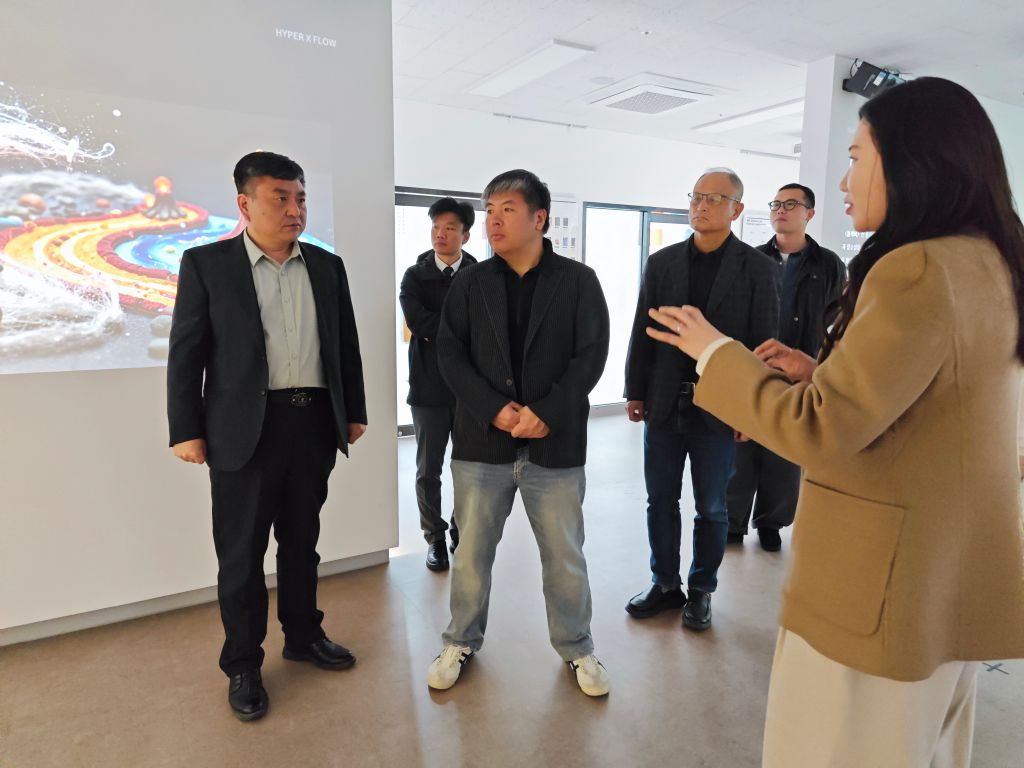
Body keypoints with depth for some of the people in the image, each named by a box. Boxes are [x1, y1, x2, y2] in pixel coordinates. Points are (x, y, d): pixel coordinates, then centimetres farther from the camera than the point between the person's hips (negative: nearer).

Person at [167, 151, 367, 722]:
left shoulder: (328, 266, 8)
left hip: (315, 423, 3)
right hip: (245, 430, -3)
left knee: (302, 541, 17)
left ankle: (304, 635, 35)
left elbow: (347, 346, 11)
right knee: (241, 552, 8)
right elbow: (186, 354, -3)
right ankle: (243, 665, 25)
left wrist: (354, 412, 10)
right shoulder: (206, 264, -1)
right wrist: (186, 431, -5)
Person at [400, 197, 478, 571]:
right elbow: (416, 320, -14)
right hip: (429, 386, 0)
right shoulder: (415, 275, 2)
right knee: (428, 470, 8)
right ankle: (435, 539, 24)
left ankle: (463, 536, 28)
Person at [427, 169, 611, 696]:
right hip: (482, 440, 2)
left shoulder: (578, 281, 0)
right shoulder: (470, 282, 4)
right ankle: (461, 641, 35)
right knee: (471, 551, 13)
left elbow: (591, 355, -5)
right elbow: (449, 353, -1)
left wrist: (546, 412, -16)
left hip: (555, 444, -1)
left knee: (565, 556, 12)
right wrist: (494, 409, -14)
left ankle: (577, 647, 33)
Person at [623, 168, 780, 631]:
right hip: (664, 404, 3)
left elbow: (763, 344, -4)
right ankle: (665, 584, 30)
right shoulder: (661, 262, 5)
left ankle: (701, 590, 30)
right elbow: (642, 332, 5)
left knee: (711, 508, 11)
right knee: (661, 501, 12)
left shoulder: (759, 270, -2)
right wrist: (635, 393, 3)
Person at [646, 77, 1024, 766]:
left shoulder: (917, 271, -23)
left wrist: (715, 351, -14)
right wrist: (821, 373, 6)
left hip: (886, 580, -9)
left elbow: (821, 432, -25)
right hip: (953, 577, 10)